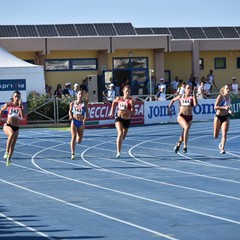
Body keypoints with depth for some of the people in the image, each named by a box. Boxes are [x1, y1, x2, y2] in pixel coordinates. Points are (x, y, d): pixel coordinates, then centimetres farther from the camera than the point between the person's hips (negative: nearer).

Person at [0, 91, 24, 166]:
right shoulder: (8, 105, -1)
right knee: (12, 134, -37)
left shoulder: (21, 106, 0)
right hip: (7, 125, -3)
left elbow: (22, 117, -16)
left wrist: (20, 106, -21)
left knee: (12, 145, 5)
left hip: (16, 128, 3)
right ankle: (7, 152, -35)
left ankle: (8, 160, 21)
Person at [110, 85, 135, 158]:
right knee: (120, 133, -25)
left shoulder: (131, 101, -11)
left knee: (123, 137, 15)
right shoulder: (118, 99, -2)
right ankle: (118, 152, -29)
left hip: (127, 120, 1)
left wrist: (127, 110, -37)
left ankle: (118, 151, 47)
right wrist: (112, 112, 22)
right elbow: (114, 103, 22)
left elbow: (133, 112, -20)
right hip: (119, 118, -1)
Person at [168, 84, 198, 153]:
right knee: (186, 127, -30)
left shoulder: (192, 97, 1)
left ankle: (178, 145, 37)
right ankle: (185, 146, -27)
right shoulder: (180, 97, 5)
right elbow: (173, 100, 23)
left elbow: (195, 104, -20)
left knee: (185, 133, 9)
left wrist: (194, 94, -19)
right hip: (181, 116, -2)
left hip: (189, 117, 2)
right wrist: (169, 108, 14)